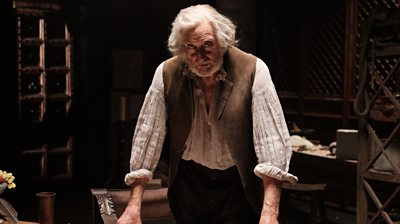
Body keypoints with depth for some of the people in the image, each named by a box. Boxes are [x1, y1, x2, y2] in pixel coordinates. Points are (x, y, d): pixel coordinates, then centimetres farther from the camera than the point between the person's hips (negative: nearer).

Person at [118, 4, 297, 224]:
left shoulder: (253, 70, -20)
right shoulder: (166, 73, -13)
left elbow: (272, 140, -24)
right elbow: (147, 137, -10)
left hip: (238, 184, -2)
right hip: (188, 182, 2)